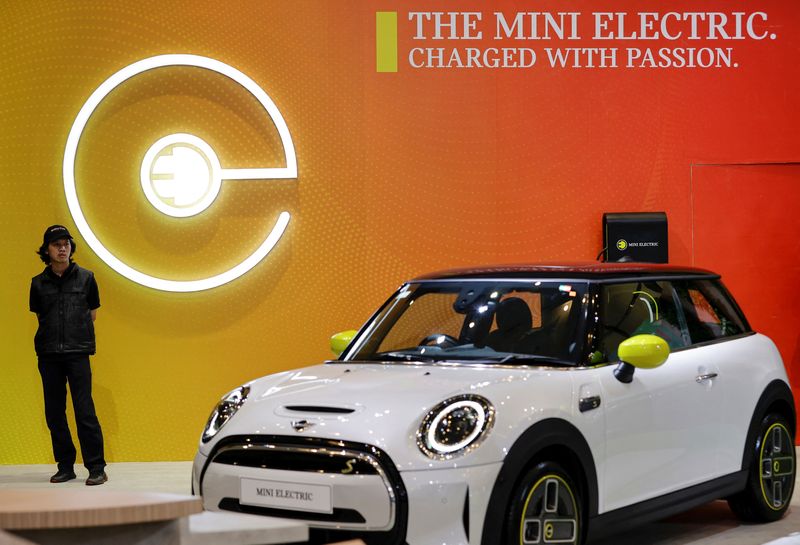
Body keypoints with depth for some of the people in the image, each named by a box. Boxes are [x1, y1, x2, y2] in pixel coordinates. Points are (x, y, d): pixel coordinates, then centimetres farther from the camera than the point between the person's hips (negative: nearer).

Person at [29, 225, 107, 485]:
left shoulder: (85, 278, 5)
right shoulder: (38, 283, 8)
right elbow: (39, 316, 18)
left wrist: (77, 334, 9)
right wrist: (53, 336, 8)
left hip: (77, 353, -3)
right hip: (48, 355, 3)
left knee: (84, 410, -9)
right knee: (54, 412, 4)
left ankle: (96, 468, -7)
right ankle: (65, 466, 13)